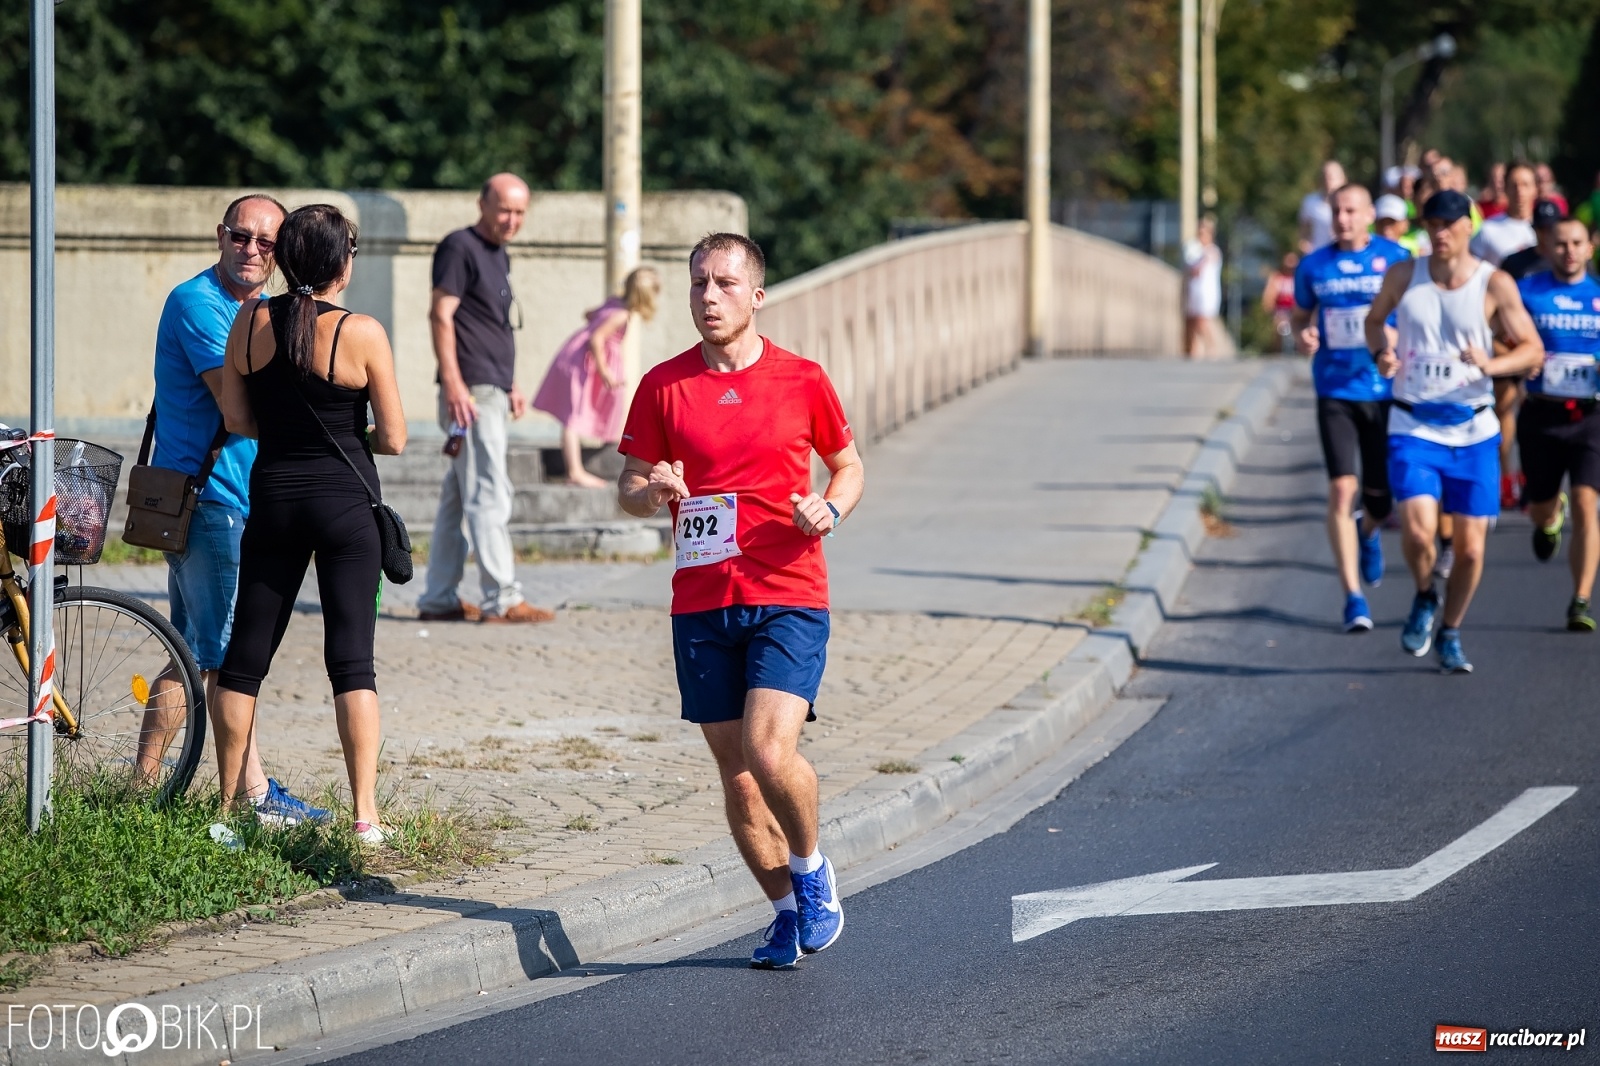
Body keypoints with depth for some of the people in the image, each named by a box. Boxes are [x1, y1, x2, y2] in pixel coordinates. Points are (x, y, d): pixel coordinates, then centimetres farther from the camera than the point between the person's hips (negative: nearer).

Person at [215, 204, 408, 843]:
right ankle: (366, 814, -8)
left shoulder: (250, 324, -1)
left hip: (273, 497, 3)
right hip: (345, 502, -3)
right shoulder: (361, 334, -11)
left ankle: (229, 801, 18)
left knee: (245, 654, 12)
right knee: (352, 660, -3)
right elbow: (393, 438, -8)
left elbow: (237, 420, 3)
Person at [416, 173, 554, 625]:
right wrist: (454, 385, -21)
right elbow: (441, 316, -15)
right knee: (490, 495, -10)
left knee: (458, 497, 10)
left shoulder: (499, 256, 19)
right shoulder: (459, 248, -8)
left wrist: (511, 385, 24)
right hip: (471, 392, -10)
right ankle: (501, 599, -11)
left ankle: (438, 599, 14)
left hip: (491, 393, 10)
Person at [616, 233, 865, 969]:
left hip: (789, 597, -3)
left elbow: (848, 464, 15)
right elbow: (629, 489, 9)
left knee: (769, 750, -18)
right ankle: (787, 911, 22)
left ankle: (810, 867, 10)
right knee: (735, 772, 6)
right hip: (700, 604, 3)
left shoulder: (802, 381, 2)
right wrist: (654, 492, -14)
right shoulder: (663, 386, 5)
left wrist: (831, 507, -6)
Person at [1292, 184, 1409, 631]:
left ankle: (1368, 529, 47)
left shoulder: (1397, 260, -1)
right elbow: (1300, 316, 17)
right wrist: (1304, 335, -6)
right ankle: (1353, 598, -7)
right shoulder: (1314, 266, 4)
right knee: (1342, 490, -12)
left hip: (1385, 391, 0)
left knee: (1381, 497, 7)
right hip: (1335, 393, 0)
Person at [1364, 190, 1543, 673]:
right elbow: (1375, 319, 18)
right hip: (1413, 427, 0)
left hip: (1473, 429, 0)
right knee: (1418, 530, -20)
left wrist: (1491, 364, -20)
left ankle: (1451, 634, 24)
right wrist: (1381, 351, -4)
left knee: (1471, 546, 1)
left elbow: (1533, 349, 0)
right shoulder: (1403, 275, 1)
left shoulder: (1495, 284, -4)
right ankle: (1424, 597, 12)